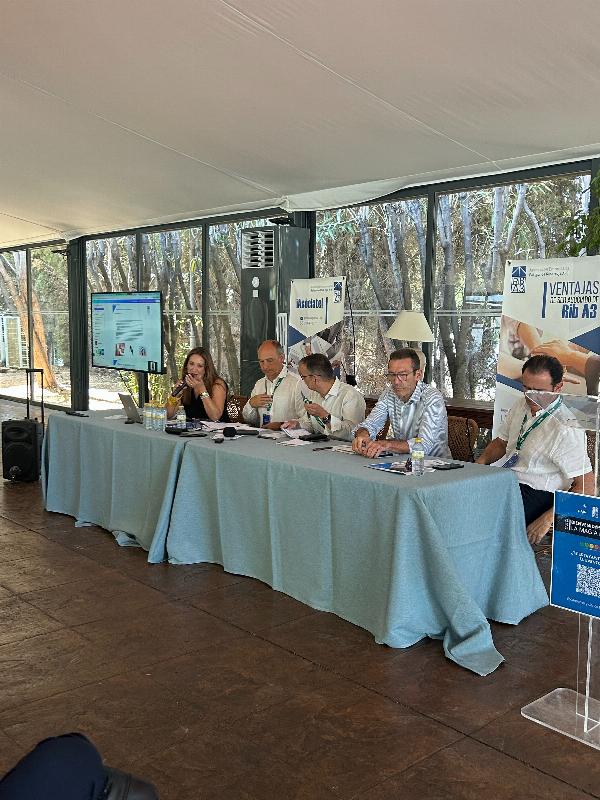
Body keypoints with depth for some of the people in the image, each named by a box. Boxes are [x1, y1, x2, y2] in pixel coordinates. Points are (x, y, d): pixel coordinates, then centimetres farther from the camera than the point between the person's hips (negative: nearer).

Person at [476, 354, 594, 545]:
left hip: (535, 495, -7)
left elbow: (586, 486, -15)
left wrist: (548, 519, -23)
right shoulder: (521, 405, 7)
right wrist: (480, 462, 1)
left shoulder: (566, 429, -16)